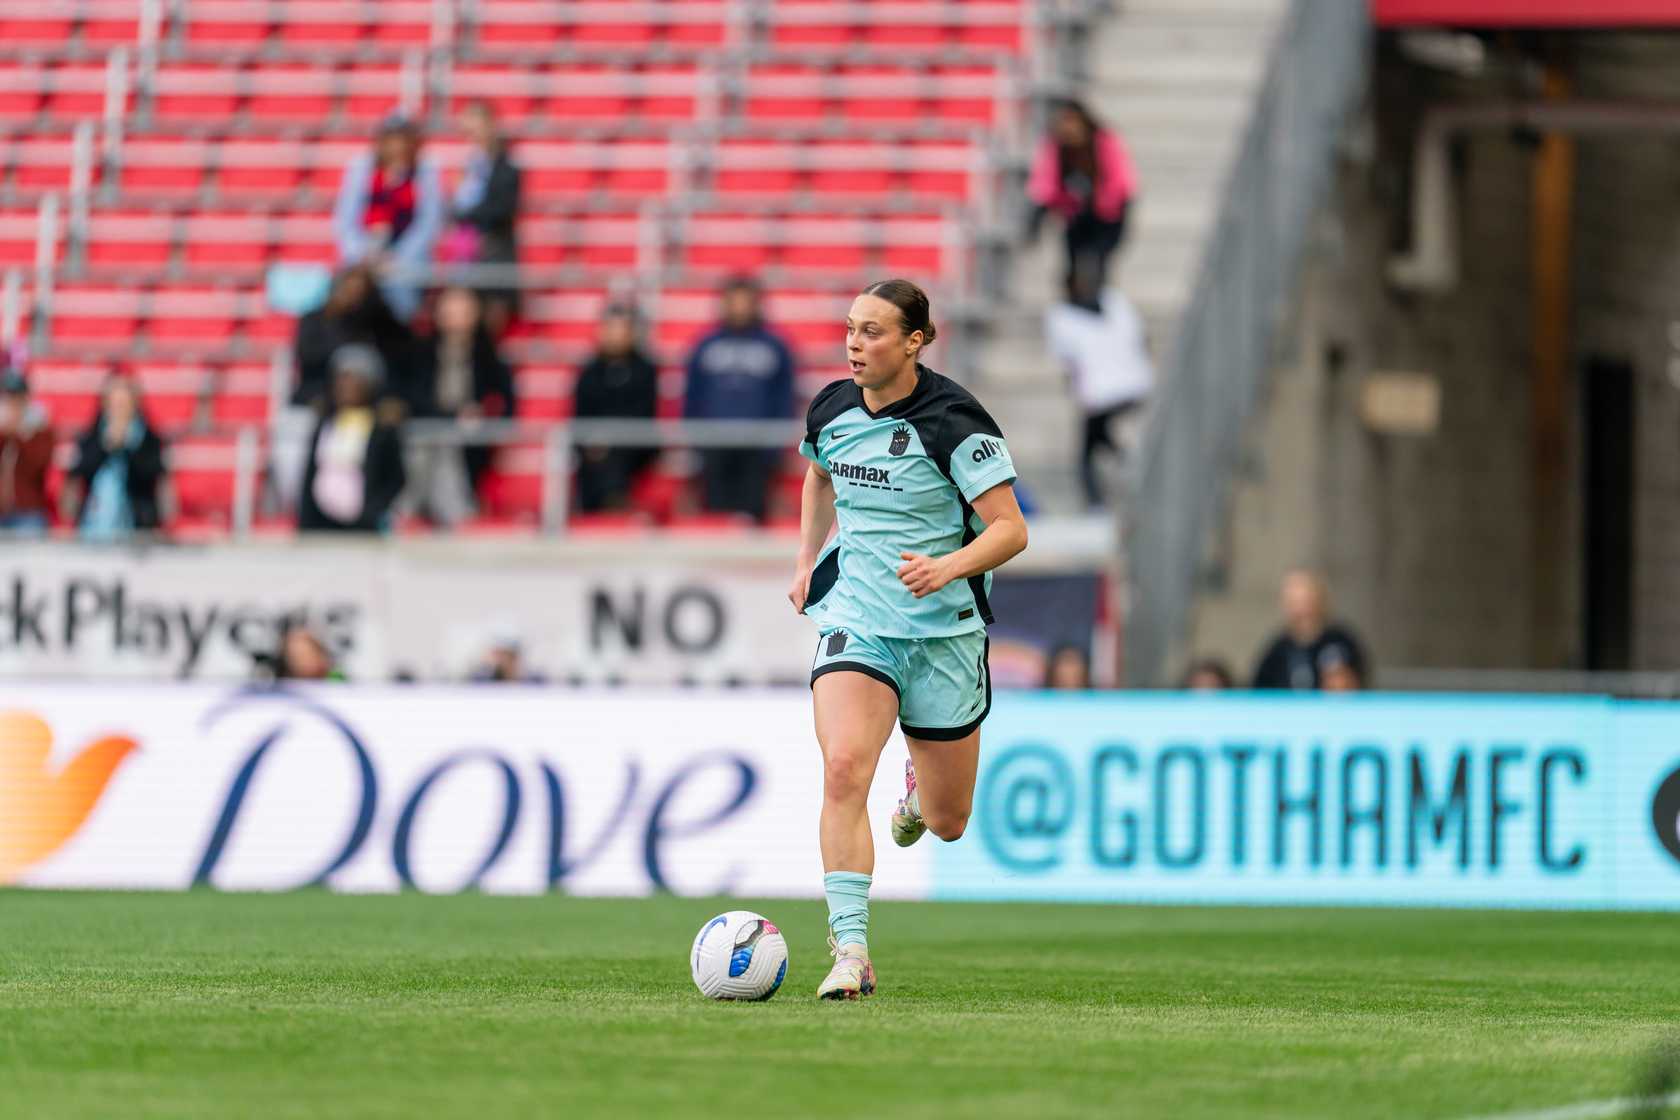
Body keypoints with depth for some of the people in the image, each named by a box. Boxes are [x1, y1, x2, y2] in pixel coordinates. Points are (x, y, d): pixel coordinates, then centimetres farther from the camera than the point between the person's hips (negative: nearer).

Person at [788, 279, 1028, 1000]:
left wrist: (948, 566, -31)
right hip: (853, 615, 2)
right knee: (843, 770, -24)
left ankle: (920, 785, 50)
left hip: (945, 628, -2)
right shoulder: (831, 410, 2)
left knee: (947, 823, 10)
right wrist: (808, 562, 18)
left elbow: (1011, 529, -14)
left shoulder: (953, 422, -14)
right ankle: (851, 952, -24)